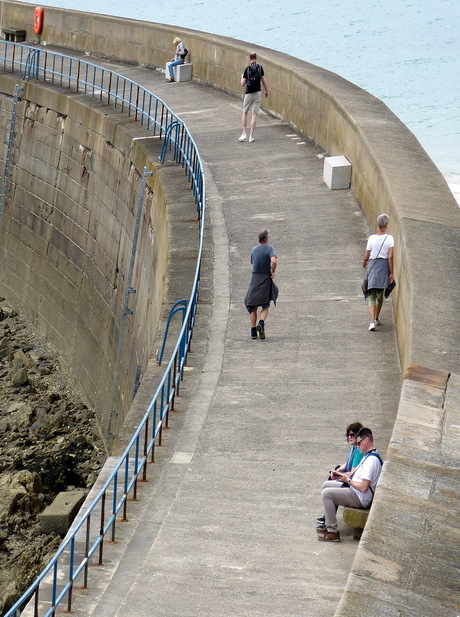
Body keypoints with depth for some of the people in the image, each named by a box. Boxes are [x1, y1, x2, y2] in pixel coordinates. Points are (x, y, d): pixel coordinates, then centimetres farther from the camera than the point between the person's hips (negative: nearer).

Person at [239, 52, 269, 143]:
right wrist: (267, 91, 12)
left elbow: (242, 84, -5)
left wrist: (242, 77, 16)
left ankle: (244, 133, 8)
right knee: (254, 114, 2)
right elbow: (264, 80, 0)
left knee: (245, 113, 16)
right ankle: (251, 136, -1)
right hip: (258, 93, 2)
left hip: (249, 94, -1)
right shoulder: (260, 67, -1)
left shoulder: (247, 68, -7)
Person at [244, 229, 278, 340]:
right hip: (266, 279, -3)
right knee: (265, 306, 8)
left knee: (253, 307, 7)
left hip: (254, 278, 3)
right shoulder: (270, 248, -8)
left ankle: (253, 331, 4)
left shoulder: (254, 249, 8)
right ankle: (261, 323, -18)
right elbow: (274, 261, -26)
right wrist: (273, 272, -10)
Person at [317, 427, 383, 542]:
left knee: (326, 494, -20)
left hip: (360, 498, -11)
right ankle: (329, 523, 18)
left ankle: (333, 532, -17)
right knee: (327, 485, 18)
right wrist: (342, 475, 6)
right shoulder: (368, 455, 10)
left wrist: (348, 480, -13)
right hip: (356, 492, 11)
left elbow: (364, 488, -28)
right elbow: (357, 473, 22)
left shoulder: (371, 460, -24)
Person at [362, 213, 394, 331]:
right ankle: (377, 318, 33)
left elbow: (366, 256, 0)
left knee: (372, 295, -2)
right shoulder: (390, 238, -7)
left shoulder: (371, 238, -4)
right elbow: (390, 257, -12)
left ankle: (372, 321, -18)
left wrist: (364, 264, 23)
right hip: (384, 265, 1)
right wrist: (391, 273, -7)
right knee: (380, 294, 20)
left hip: (373, 265, -1)